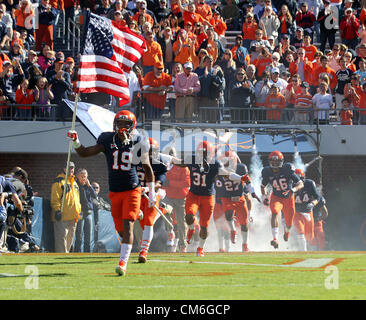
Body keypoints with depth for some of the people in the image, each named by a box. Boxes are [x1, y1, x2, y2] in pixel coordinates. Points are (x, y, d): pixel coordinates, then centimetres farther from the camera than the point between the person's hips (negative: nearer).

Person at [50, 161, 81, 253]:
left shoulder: (74, 182, 22)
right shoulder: (59, 181, -3)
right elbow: (55, 198, -10)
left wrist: (79, 210, 20)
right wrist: (57, 210, -18)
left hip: (73, 217, 8)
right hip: (63, 215, -8)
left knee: (70, 238, 10)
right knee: (62, 236, -11)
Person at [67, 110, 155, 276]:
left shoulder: (138, 143, -3)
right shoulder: (108, 141, 0)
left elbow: (148, 169, 9)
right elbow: (84, 153, -1)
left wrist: (152, 192, 8)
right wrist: (76, 142, -20)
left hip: (132, 190, -3)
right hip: (114, 192, 3)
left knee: (127, 225, -15)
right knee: (120, 228, 7)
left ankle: (123, 263, -20)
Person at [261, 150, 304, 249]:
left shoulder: (287, 170, -21)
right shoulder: (267, 172, -12)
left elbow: (300, 184, -17)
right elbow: (263, 186, 8)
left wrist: (293, 190, -36)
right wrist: (264, 196, -8)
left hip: (288, 198, 0)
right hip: (276, 197, 0)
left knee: (289, 223, 9)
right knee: (275, 212, -31)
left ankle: (287, 231, 50)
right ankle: (275, 239, -39)